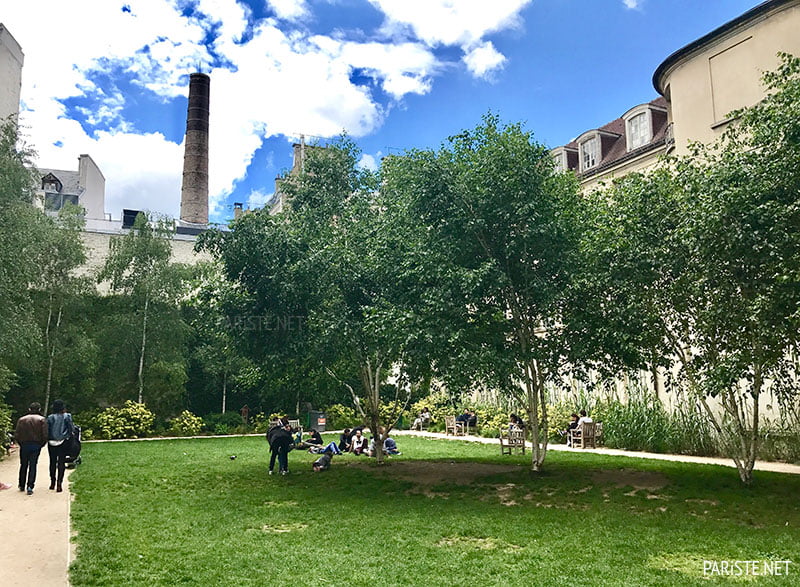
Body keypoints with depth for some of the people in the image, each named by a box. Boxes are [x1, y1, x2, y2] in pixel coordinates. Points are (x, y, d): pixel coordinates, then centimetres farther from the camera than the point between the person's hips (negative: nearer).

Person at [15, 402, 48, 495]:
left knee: (23, 465, 16)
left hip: (24, 445, 2)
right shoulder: (42, 419, -2)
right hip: (36, 445, -2)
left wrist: (21, 444, 12)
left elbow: (16, 434, 0)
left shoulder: (21, 419, 5)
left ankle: (22, 486, 23)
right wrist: (41, 444, 4)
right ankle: (30, 486, -7)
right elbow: (45, 435, -10)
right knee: (32, 466, 1)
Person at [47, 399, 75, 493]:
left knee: (52, 462, 14)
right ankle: (59, 483, -3)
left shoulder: (50, 417, -4)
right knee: (61, 462, 2)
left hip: (52, 443, 2)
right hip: (63, 443, -2)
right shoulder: (67, 416, -7)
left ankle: (52, 482, 23)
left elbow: (46, 430, -3)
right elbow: (72, 429, -5)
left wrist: (47, 439, 12)